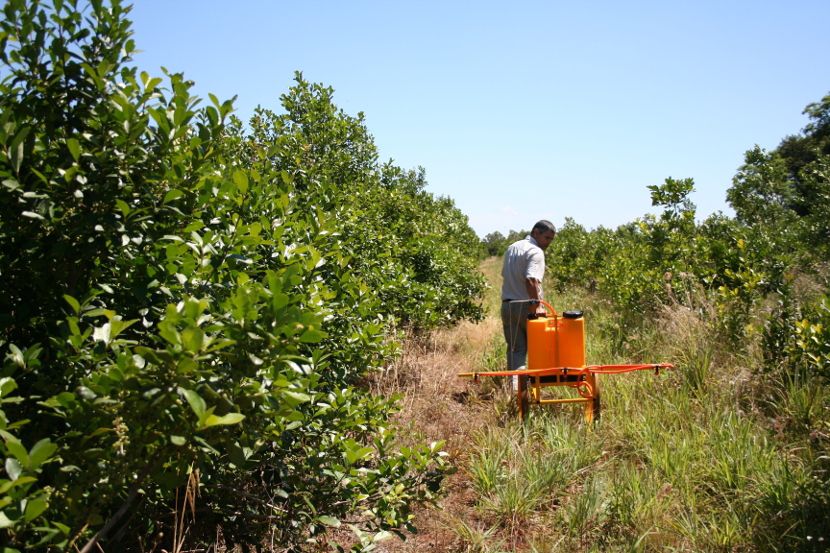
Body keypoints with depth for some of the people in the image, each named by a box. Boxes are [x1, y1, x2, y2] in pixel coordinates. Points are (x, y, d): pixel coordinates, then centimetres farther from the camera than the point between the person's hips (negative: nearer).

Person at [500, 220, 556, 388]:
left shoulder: (511, 248, 15)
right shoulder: (536, 252, -12)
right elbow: (531, 280, -25)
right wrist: (537, 304, -22)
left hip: (507, 305, 7)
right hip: (527, 307, -6)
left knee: (515, 348, 5)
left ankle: (515, 385, -6)